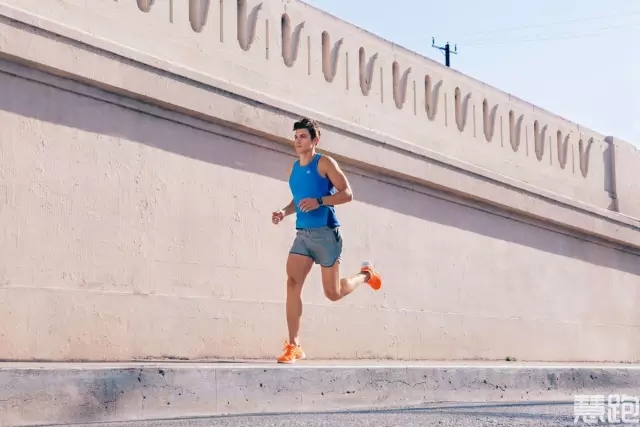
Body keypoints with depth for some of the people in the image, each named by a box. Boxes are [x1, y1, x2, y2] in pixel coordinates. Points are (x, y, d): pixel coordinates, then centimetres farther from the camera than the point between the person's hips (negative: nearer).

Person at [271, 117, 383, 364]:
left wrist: (319, 201, -23)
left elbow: (347, 194, -10)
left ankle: (365, 275, 35)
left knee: (333, 293, 3)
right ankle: (294, 346, -12)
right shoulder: (293, 169, 13)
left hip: (326, 233, -5)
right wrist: (285, 212, 6)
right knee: (292, 283, -14)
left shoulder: (324, 163, -6)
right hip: (302, 234, 5)